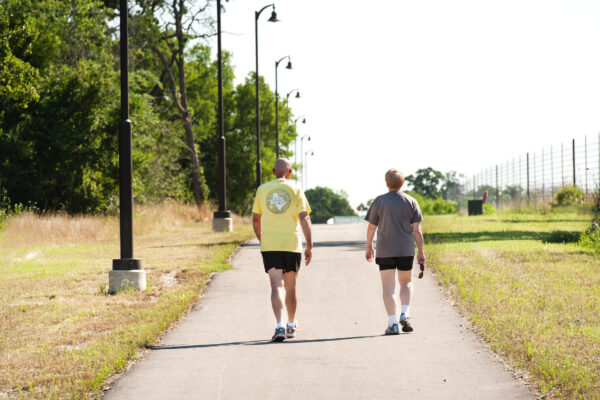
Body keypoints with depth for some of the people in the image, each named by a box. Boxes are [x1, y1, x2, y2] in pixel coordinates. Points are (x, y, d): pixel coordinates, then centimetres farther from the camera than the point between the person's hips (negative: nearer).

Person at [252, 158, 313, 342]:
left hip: (269, 245, 0)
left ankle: (280, 326, -25)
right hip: (292, 244, 0)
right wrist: (309, 246, -5)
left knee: (276, 286, -7)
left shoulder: (262, 190, 8)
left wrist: (261, 240, 28)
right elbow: (304, 219, -5)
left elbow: (256, 220, 13)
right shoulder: (295, 191, 3)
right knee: (290, 287, 14)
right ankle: (291, 325, 29)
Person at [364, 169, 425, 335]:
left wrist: (369, 247, 13)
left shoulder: (379, 201, -2)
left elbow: (371, 228, 0)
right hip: (406, 250, 1)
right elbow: (417, 230, -1)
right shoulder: (411, 202, 0)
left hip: (385, 251, -1)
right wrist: (421, 251, 6)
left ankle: (392, 323, -5)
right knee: (406, 282, 19)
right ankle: (405, 314, 0)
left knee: (388, 287, 2)